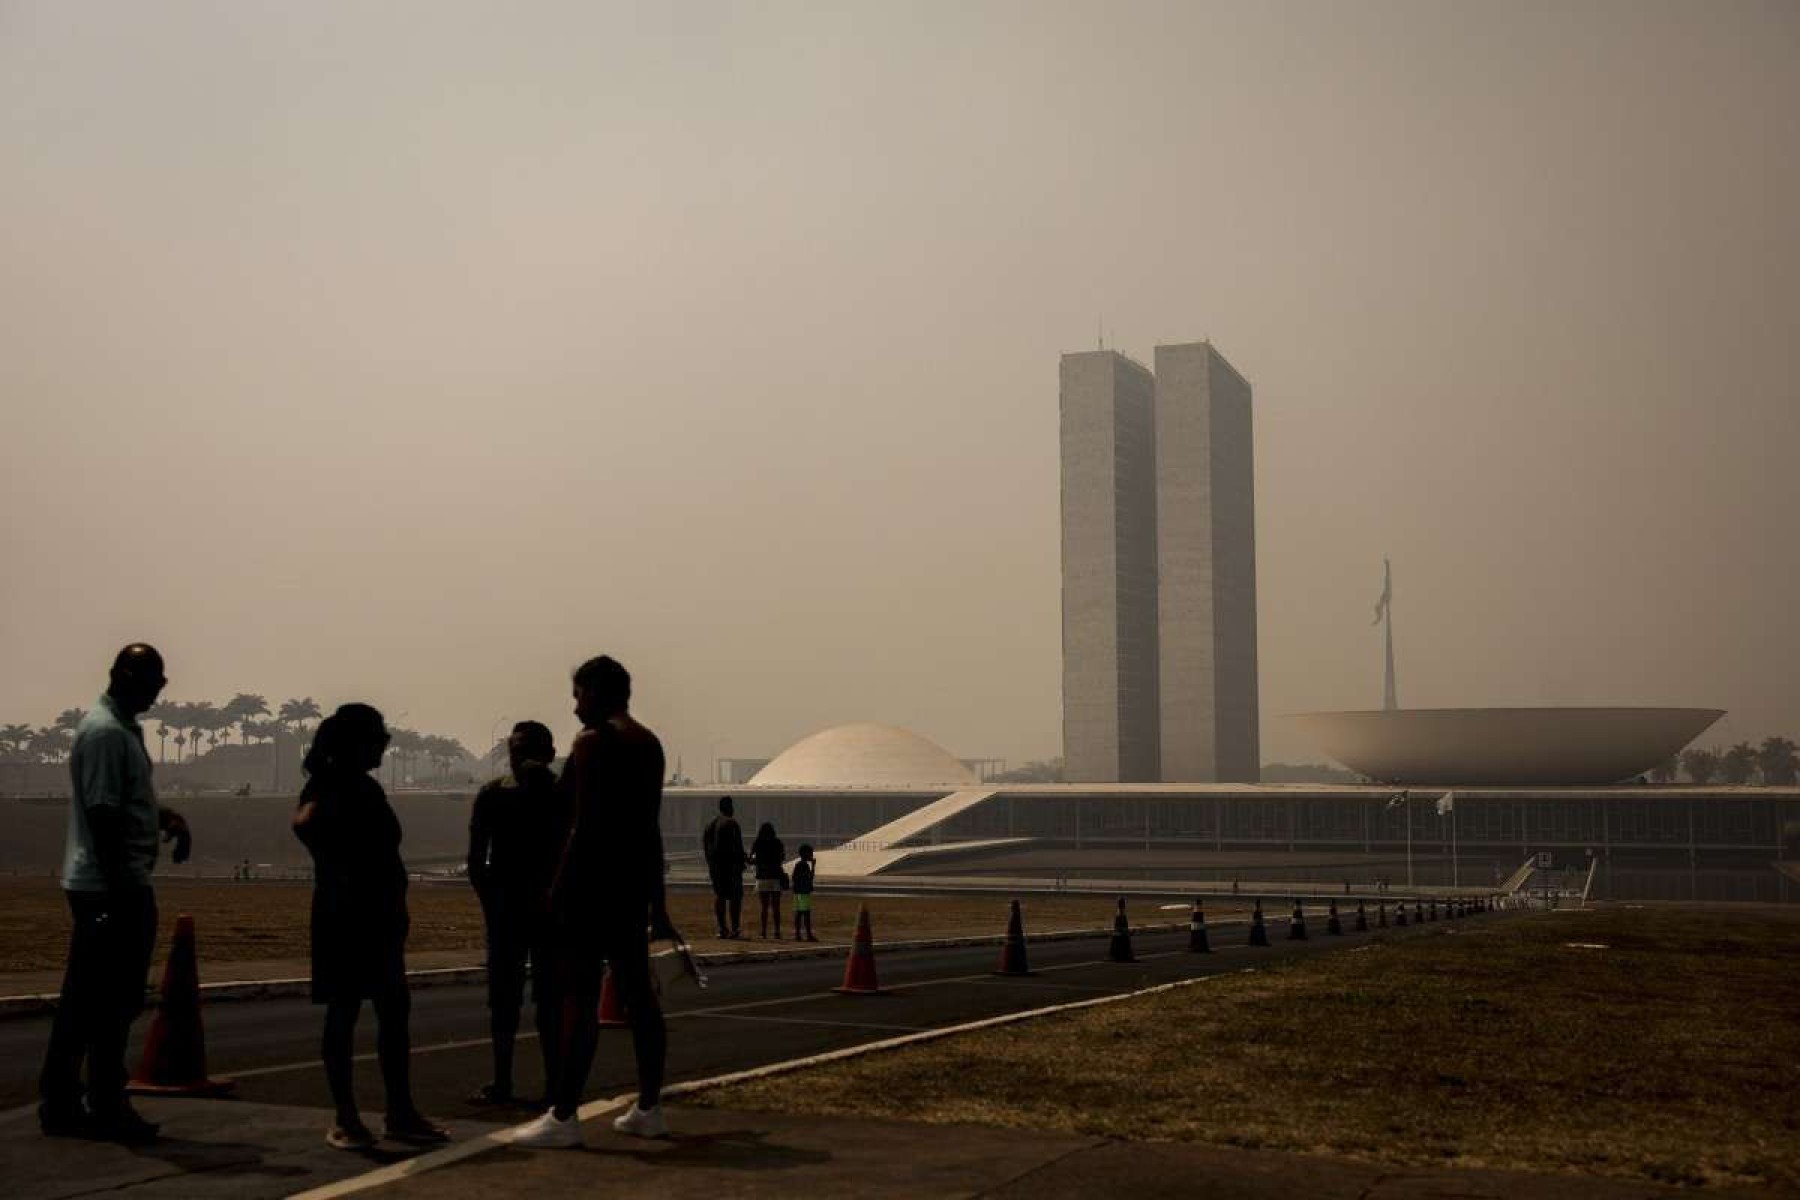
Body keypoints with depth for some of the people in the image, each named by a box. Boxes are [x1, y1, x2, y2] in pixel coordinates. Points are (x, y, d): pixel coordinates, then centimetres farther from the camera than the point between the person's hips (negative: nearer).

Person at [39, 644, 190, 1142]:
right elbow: (101, 815, -21)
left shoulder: (123, 728, 17)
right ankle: (108, 1109, 3)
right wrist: (121, 889, -22)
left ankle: (59, 1104, 19)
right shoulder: (106, 731, -15)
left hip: (97, 887, 10)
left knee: (84, 1000, 13)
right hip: (114, 887, -10)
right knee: (113, 1002, -3)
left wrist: (166, 817, 9)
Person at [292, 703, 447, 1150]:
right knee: (343, 1013, -3)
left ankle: (401, 1113, 13)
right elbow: (304, 822, -31)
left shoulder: (365, 787, 16)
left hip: (380, 915, 9)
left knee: (396, 1012, 7)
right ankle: (345, 1120, 3)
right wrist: (333, 872, -31)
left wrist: (396, 908, 21)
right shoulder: (330, 786, -9)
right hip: (345, 913, -9)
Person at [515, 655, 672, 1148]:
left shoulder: (592, 742, -10)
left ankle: (563, 1116, -4)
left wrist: (560, 890, -16)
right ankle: (649, 1108, 15)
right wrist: (656, 902, 22)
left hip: (593, 874, -9)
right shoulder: (648, 742, 15)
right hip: (635, 876, 9)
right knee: (637, 992, 11)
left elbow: (585, 824, -17)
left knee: (579, 996, -7)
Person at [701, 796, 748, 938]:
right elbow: (737, 846, -15)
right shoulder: (731, 823, -11)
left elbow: (704, 844, 15)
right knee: (736, 895, -2)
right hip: (730, 864, -7)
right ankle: (735, 928, -7)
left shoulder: (710, 824, 13)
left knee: (719, 895, 10)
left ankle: (722, 928, 7)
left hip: (714, 864, 7)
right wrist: (744, 858, -4)